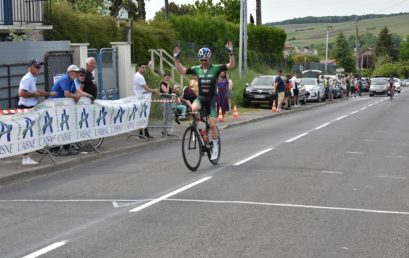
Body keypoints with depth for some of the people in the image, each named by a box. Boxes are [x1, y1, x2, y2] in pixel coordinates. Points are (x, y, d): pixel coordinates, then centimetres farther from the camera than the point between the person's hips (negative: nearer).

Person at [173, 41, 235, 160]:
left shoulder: (215, 68, -6)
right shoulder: (196, 69, 2)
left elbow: (231, 65, -12)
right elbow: (181, 70, 6)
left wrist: (231, 53, -25)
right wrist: (176, 58, -2)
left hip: (211, 98, -2)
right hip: (200, 97, 2)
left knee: (212, 124, -8)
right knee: (193, 108, -32)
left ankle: (215, 146, 9)